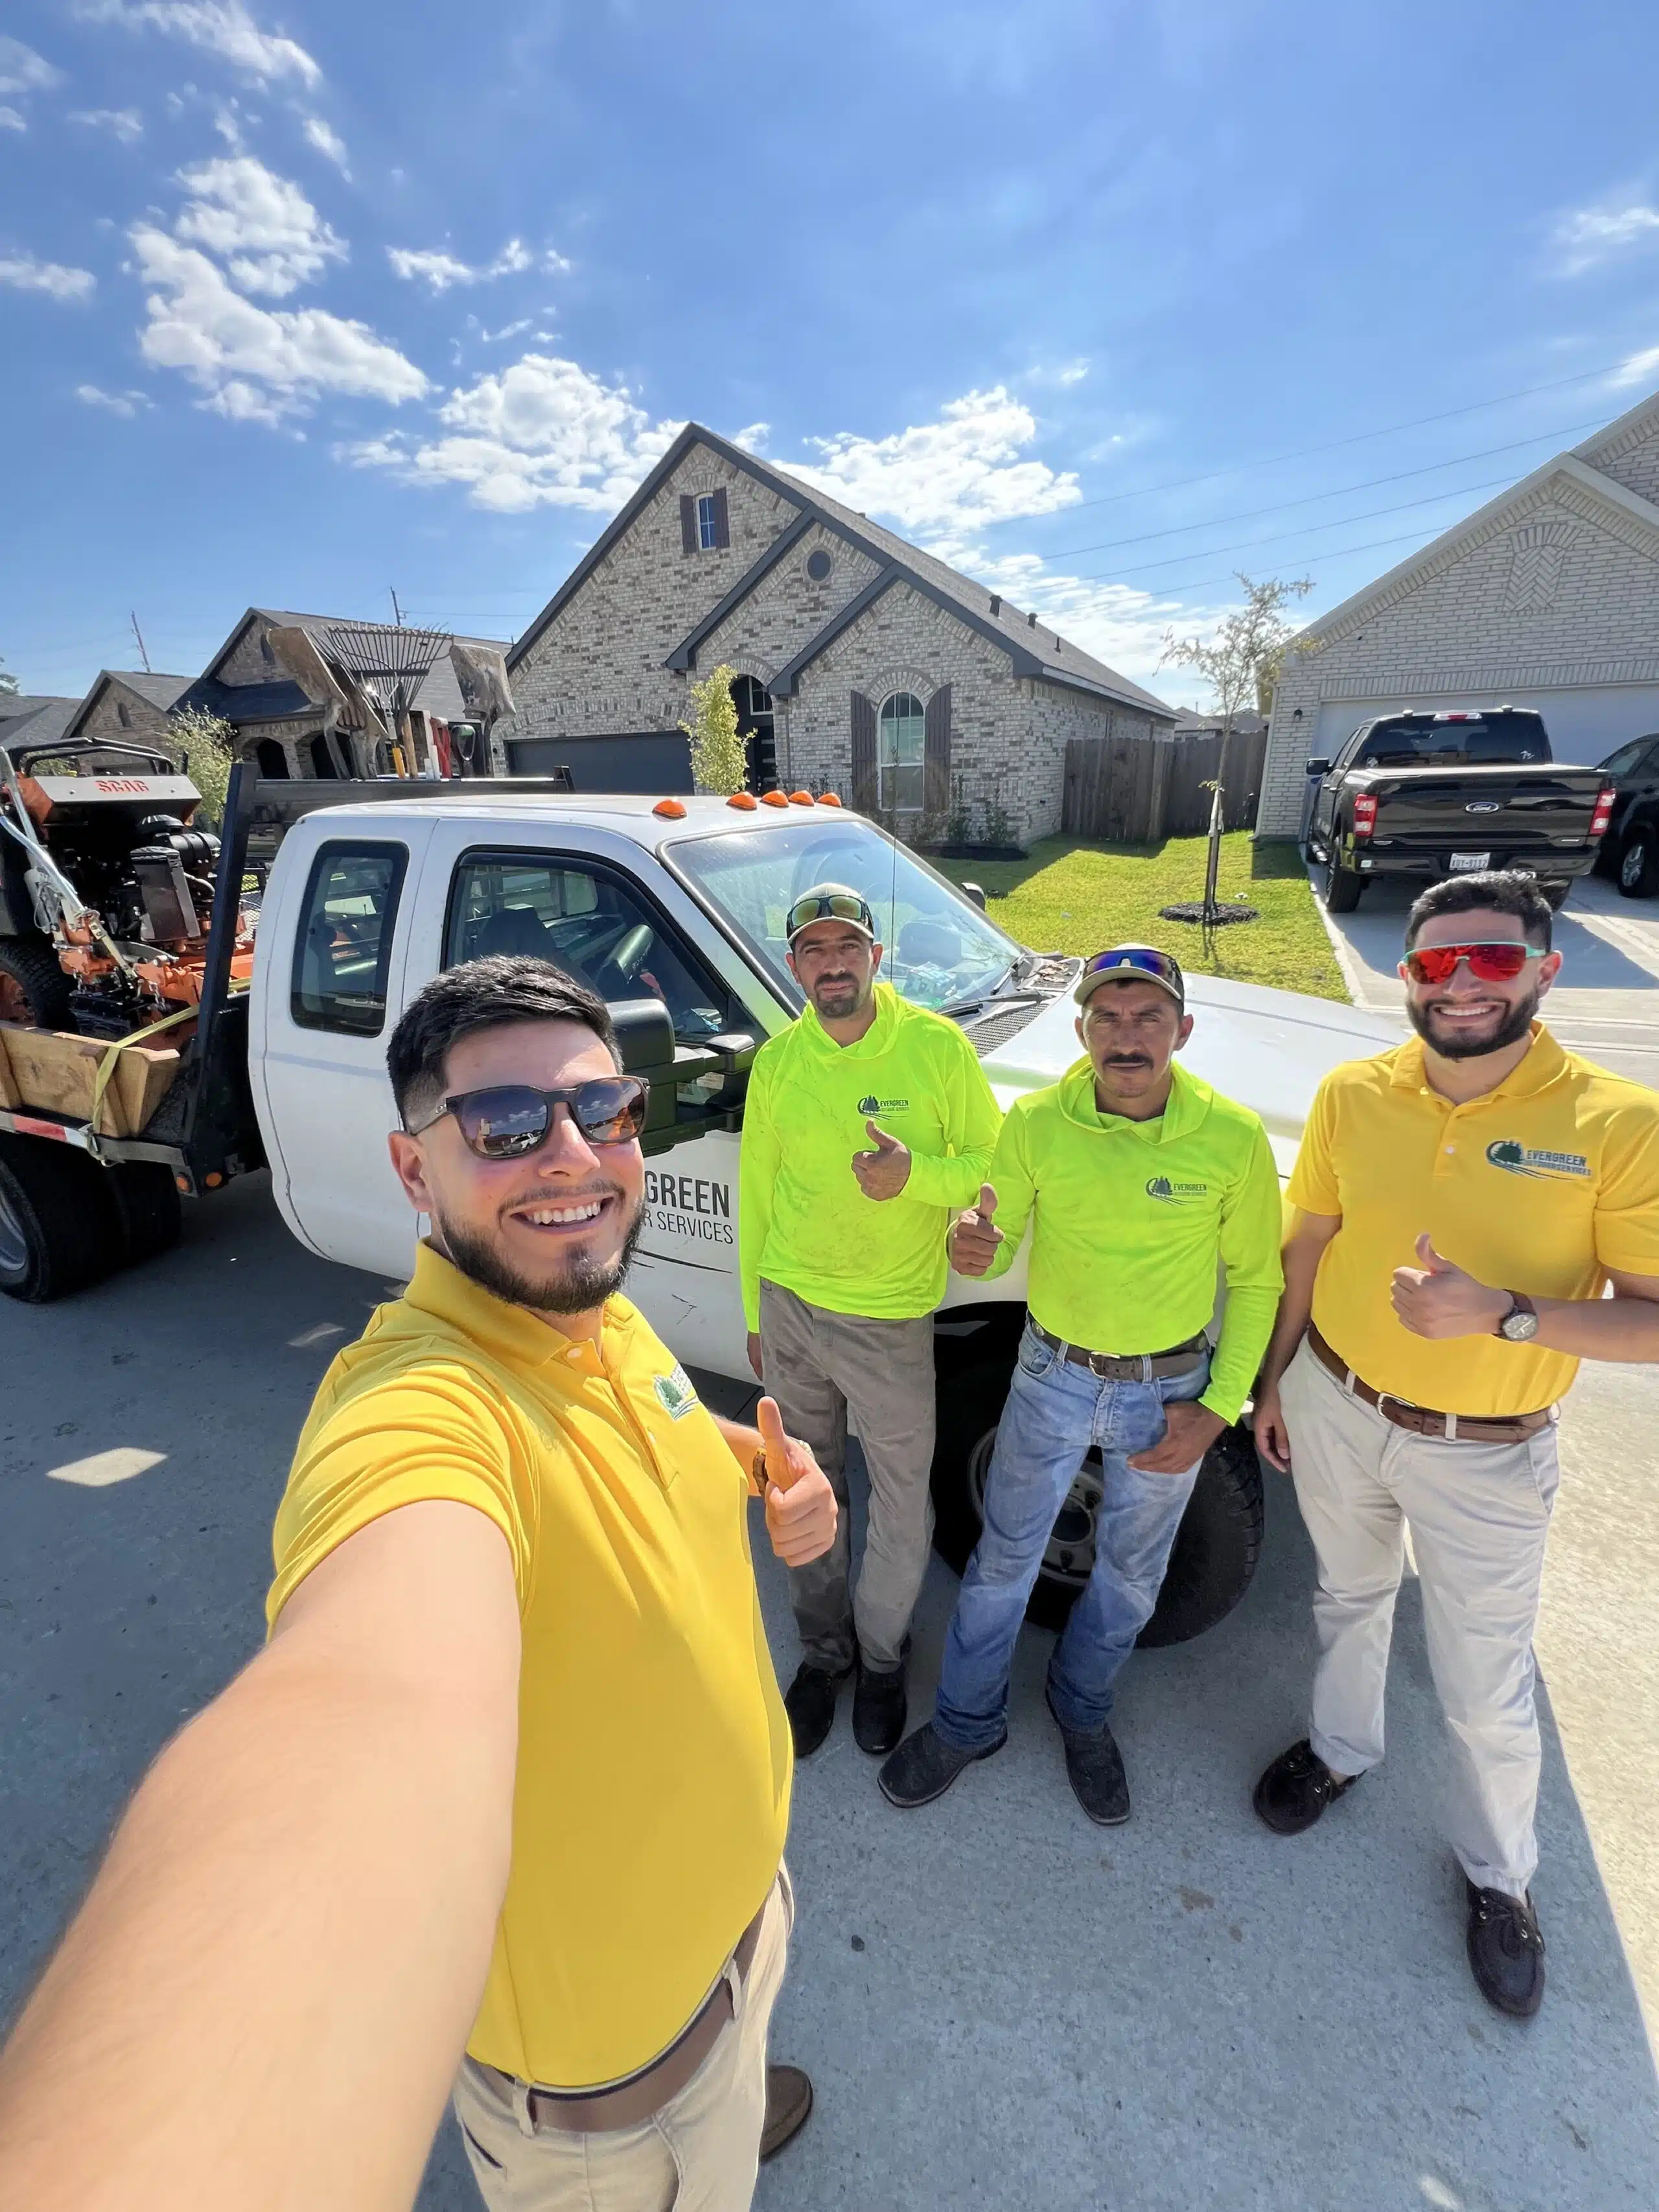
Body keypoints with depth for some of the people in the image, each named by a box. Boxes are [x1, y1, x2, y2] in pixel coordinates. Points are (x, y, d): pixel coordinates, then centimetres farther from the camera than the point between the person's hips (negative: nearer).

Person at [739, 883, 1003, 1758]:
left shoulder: (938, 1046, -12)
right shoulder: (777, 1060, -3)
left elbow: (993, 1162, -4)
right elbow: (757, 1187, 6)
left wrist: (915, 1174, -25)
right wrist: (754, 1312, 11)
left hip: (890, 1318, -2)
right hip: (790, 1304, 3)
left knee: (901, 1501, 13)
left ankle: (881, 1654, 42)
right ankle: (824, 1649, 44)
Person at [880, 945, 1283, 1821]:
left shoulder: (1232, 1138, -16)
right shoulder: (1036, 1123, -15)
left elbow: (1255, 1280, -4)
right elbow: (999, 1242, -4)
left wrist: (1216, 1408, -9)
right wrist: (976, 1249, -29)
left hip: (1169, 1391, 1)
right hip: (1052, 1377, 0)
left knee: (1130, 1576, 22)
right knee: (1004, 1560, 15)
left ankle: (1082, 1712, 52)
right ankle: (966, 1722, 42)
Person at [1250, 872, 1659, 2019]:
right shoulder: (1352, 1094, -9)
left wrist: (1503, 1313, -31)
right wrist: (1276, 1378, 7)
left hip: (1484, 1456, -2)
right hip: (1335, 1409, 3)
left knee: (1487, 1690, 15)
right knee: (1350, 1597, 27)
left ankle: (1500, 1875, 46)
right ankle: (1342, 1750, 55)